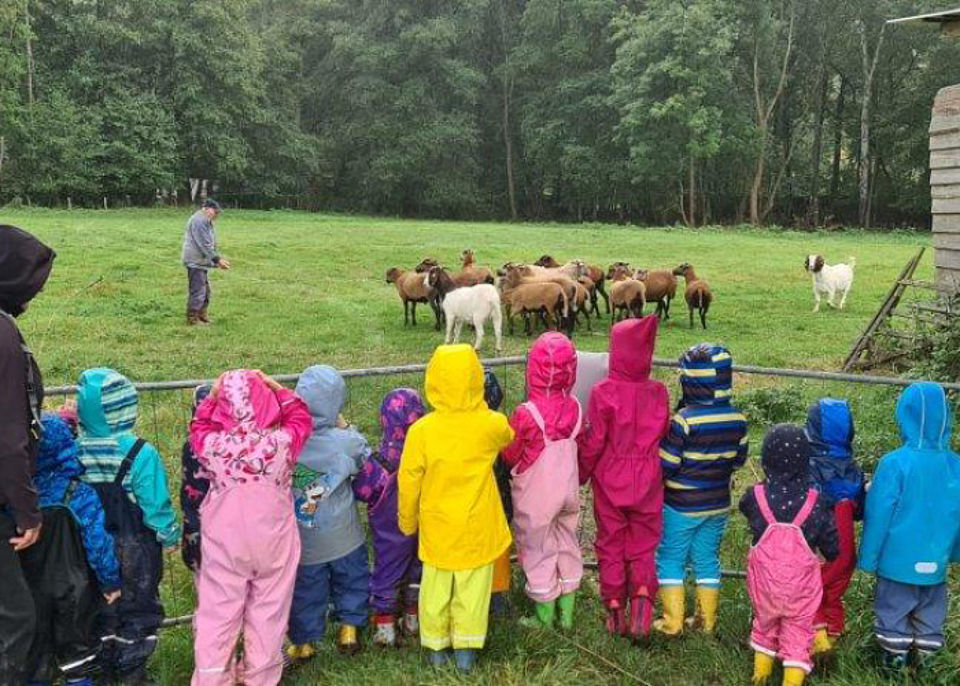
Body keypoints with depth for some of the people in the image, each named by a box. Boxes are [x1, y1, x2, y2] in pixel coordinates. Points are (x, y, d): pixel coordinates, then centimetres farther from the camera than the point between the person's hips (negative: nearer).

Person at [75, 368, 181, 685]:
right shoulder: (140, 454, -23)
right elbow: (156, 505, -17)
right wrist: (171, 536, -1)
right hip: (136, 549, -4)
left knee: (102, 605, 21)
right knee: (138, 608, 13)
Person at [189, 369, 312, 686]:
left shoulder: (212, 445, -19)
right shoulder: (282, 443, -21)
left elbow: (198, 425, 5)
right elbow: (301, 417, 1)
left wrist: (213, 394, 0)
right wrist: (273, 386, -3)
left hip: (224, 545, 0)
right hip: (273, 543, 0)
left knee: (217, 617, 14)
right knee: (267, 616, 16)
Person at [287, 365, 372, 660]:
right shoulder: (344, 441, -24)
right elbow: (365, 458, -3)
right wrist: (345, 427, 0)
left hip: (303, 541, 1)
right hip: (343, 537, -1)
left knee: (305, 590, 21)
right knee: (351, 580, 26)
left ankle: (303, 641, 33)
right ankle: (350, 627, 36)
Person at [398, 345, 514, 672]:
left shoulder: (421, 430, -17)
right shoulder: (492, 425, -14)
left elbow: (408, 482, -8)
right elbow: (508, 438, 12)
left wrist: (407, 521, 7)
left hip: (437, 528, 0)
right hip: (477, 528, 0)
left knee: (436, 587, 16)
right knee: (472, 587, 14)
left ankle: (437, 647, 31)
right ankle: (466, 649, 25)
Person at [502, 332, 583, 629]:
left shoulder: (525, 415, -24)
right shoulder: (575, 408, -10)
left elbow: (510, 456, -12)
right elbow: (579, 446, 2)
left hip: (535, 496, -4)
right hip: (568, 490, 4)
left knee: (539, 552, 12)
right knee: (567, 546, 20)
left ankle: (545, 619, 25)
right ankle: (567, 614, 32)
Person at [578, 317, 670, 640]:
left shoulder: (603, 392, -16)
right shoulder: (659, 392, -6)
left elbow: (592, 442, -12)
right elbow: (664, 438, 2)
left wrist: (582, 475, 4)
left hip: (610, 482, -2)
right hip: (648, 481, 2)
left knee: (611, 544, 13)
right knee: (643, 546, 16)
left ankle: (615, 609, 18)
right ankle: (642, 593, -4)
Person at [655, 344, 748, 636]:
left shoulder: (684, 420, -24)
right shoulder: (737, 419, -6)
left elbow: (665, 466, -19)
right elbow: (738, 460, 6)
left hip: (681, 506, -5)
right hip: (719, 504, 5)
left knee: (670, 559, 11)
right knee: (708, 559, 19)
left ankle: (672, 622, 16)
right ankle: (707, 620, 29)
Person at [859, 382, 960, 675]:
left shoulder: (895, 463, -21)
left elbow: (878, 516, -15)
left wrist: (868, 559, -5)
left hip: (898, 559, -3)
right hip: (935, 561, 4)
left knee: (894, 610, 12)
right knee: (930, 612, 18)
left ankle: (895, 660, 23)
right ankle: (924, 657, 30)